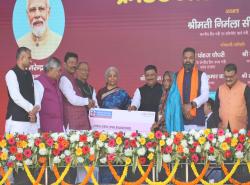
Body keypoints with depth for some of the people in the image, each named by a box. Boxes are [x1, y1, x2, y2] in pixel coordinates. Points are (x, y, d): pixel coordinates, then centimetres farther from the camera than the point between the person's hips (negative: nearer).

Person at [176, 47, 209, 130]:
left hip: (197, 118, -1)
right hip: (180, 118, 1)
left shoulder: (202, 75, 6)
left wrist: (192, 104, -19)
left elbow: (205, 95, -4)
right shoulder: (176, 76, 12)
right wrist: (182, 108, -10)